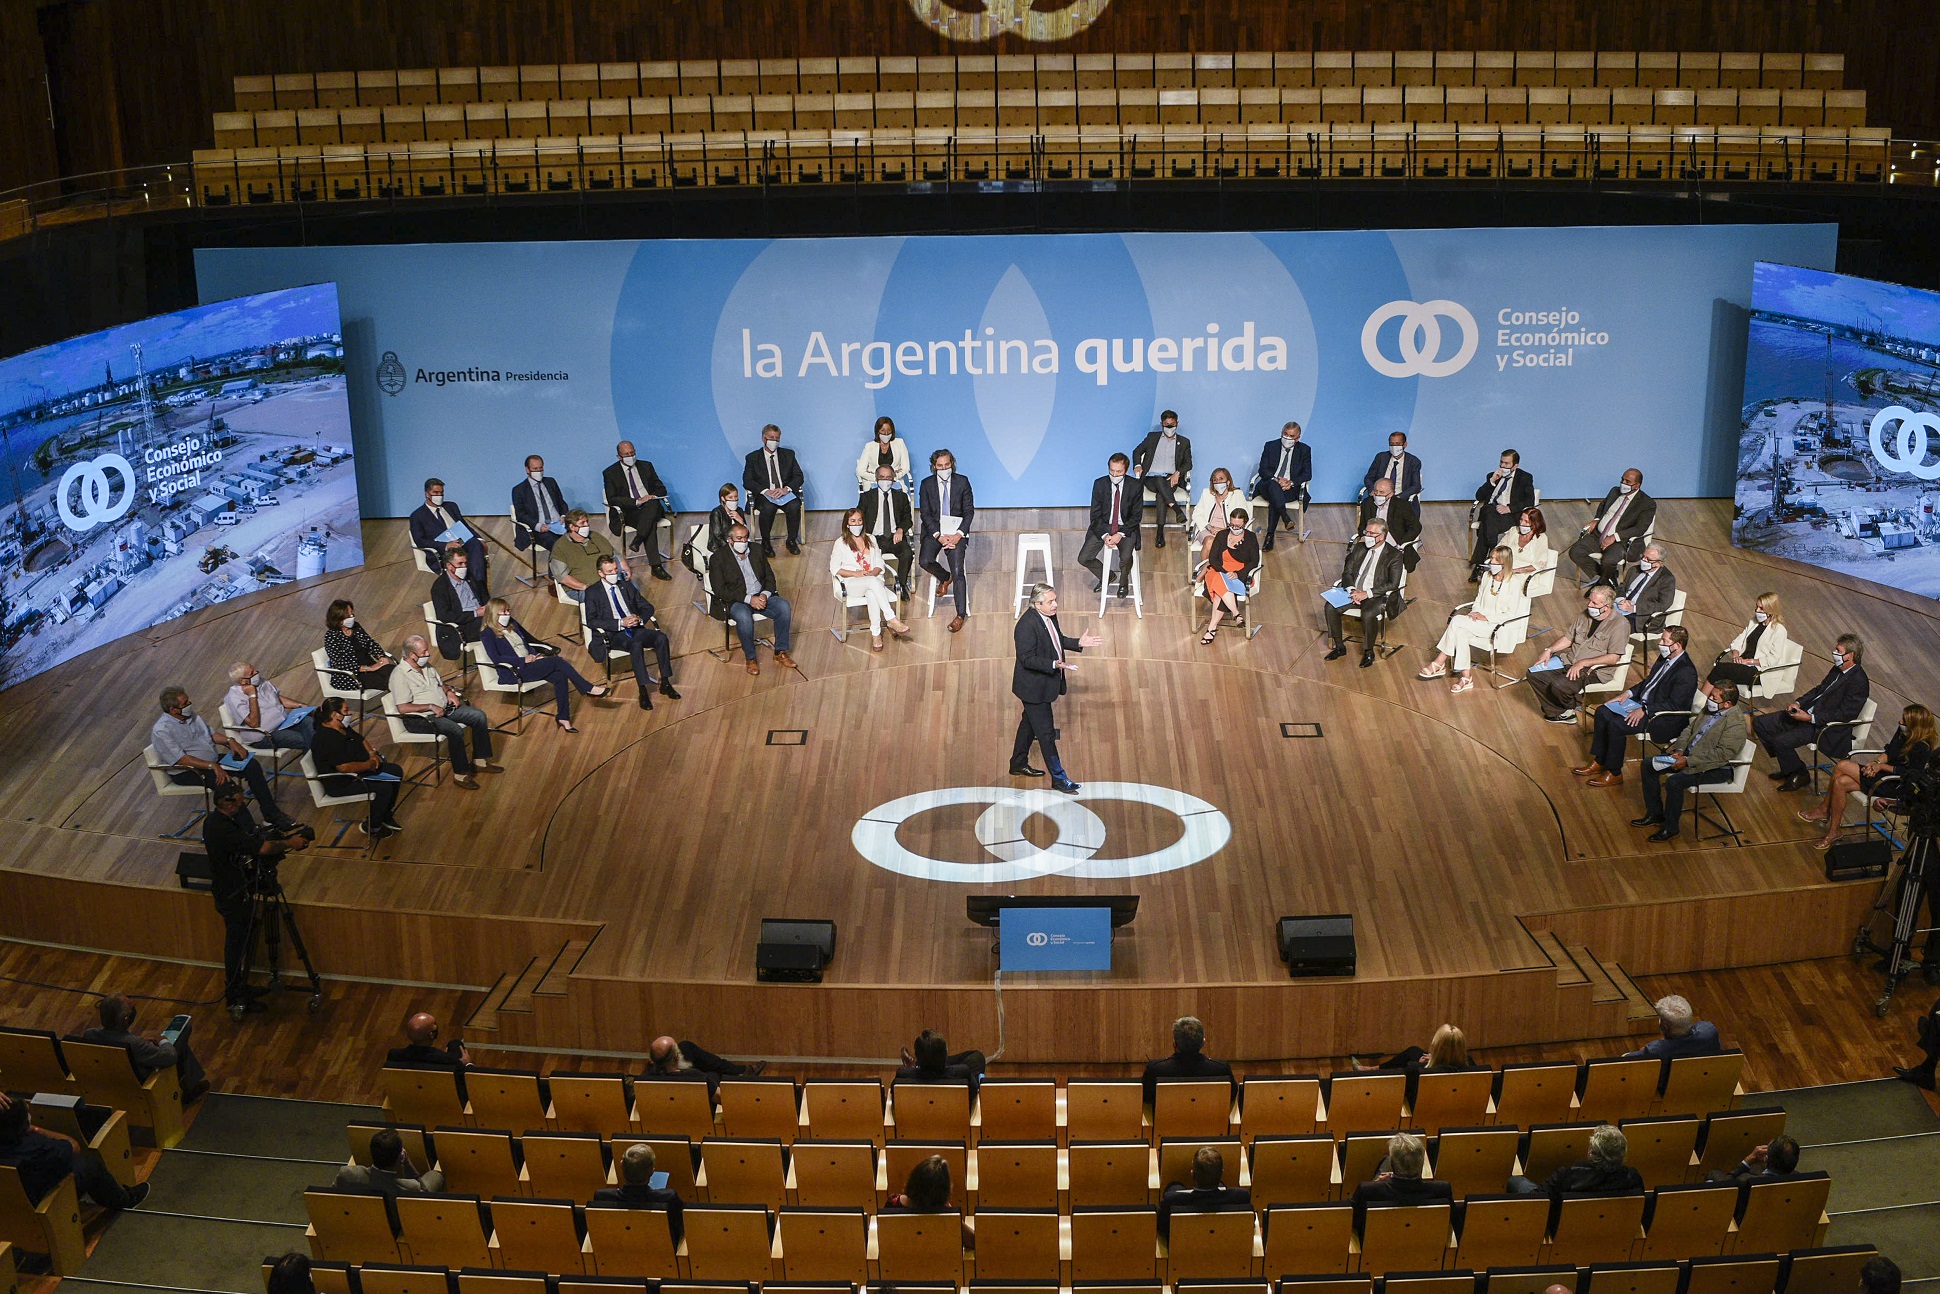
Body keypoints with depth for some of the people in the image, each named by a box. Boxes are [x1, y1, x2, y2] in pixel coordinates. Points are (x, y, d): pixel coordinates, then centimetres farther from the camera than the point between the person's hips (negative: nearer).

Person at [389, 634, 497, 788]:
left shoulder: (426, 666, 11)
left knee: (479, 716, -3)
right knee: (455, 730, -32)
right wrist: (431, 707, -22)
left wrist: (449, 692, 5)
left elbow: (440, 684, 28)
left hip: (443, 708, 9)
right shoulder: (399, 675, -17)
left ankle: (481, 760, 5)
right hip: (420, 718, -9)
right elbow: (403, 708, -23)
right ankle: (461, 774, -22)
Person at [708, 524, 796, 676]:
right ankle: (750, 658, -18)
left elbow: (770, 577, 12)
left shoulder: (757, 551, 10)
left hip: (761, 596, 5)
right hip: (735, 601, -5)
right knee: (744, 617, -37)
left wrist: (765, 595, -11)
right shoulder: (718, 558, -5)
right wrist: (748, 599, -20)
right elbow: (720, 590, -12)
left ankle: (780, 652, -10)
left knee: (784, 606, -22)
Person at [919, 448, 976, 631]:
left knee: (958, 571, -17)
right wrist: (939, 536, -15)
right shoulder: (926, 484, 3)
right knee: (925, 561, -25)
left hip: (956, 531, -1)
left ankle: (961, 615, -13)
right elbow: (925, 513, -1)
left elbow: (969, 511, 0)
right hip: (934, 530, 1)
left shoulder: (962, 481, 1)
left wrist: (958, 534, -14)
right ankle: (945, 577, 11)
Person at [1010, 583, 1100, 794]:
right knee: (1046, 732, -2)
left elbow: (1058, 640, 17)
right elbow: (1027, 659, -27)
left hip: (1043, 683, 10)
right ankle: (1058, 778, 6)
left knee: (1030, 722, 24)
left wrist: (1078, 643, 3)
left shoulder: (1049, 616, 0)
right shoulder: (1027, 625, -28)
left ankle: (1018, 764, 41)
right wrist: (1054, 664, -36)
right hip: (1033, 687, -10)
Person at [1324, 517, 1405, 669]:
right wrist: (1352, 590, -12)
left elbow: (1393, 584, -14)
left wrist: (1367, 593, -21)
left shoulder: (1394, 555, -7)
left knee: (1368, 614, -35)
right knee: (1330, 607, -17)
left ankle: (1368, 652, -13)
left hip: (1378, 596, -6)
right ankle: (1339, 647, -3)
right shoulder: (1359, 548, 10)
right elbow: (1347, 572, 9)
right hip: (1354, 591, 6)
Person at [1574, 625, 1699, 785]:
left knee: (1616, 725, -24)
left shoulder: (1686, 672, -22)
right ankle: (1600, 762, 9)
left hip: (1666, 719, -10)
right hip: (1643, 702, 10)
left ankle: (1614, 773, -8)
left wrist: (1644, 710, -25)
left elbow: (1674, 705, -24)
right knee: (1602, 712, 1)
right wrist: (1628, 693, 5)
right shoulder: (1665, 658, 7)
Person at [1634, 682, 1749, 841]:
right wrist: (1680, 749, -4)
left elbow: (1723, 754, -27)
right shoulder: (1709, 709, 4)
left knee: (1674, 782, -30)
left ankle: (1670, 829, -11)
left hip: (1715, 768, -9)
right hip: (1688, 754, 9)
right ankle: (1655, 814, 14)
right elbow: (1689, 729, 14)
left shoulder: (1735, 723, -23)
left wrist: (1688, 761, -26)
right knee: (1649, 765, 3)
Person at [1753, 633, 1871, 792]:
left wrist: (1810, 718, -24)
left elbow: (1844, 715, -22)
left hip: (1826, 728, -10)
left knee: (1781, 741, -27)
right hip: (1809, 711, 10)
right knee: (1760, 723, 4)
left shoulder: (1858, 681, -19)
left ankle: (1799, 774, 2)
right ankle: (1789, 767, 16)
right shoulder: (1838, 670, 8)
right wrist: (1798, 703, 3)